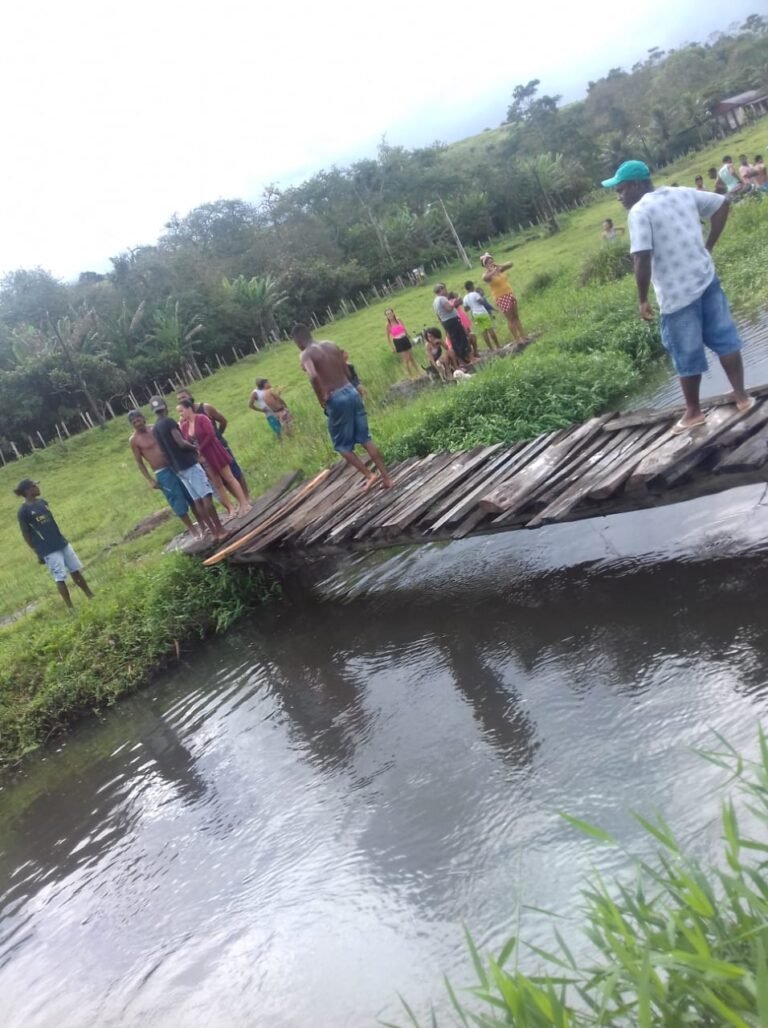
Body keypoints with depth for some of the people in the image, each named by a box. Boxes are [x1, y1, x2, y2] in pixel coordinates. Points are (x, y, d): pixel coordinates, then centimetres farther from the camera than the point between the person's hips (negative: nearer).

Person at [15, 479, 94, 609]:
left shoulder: (42, 502, 7)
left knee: (75, 570, 13)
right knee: (60, 578, -2)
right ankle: (71, 608, 8)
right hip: (48, 551, -7)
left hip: (62, 543, 7)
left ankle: (90, 597, 26)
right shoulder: (23, 511, -13)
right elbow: (26, 535, -9)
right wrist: (38, 553, -7)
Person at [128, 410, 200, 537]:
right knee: (178, 501, 0)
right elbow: (139, 462, -3)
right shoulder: (133, 440, -6)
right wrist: (150, 479, -7)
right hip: (162, 473, -4)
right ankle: (192, 529, 15)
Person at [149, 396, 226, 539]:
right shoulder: (168, 422, -12)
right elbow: (181, 443, -20)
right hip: (189, 464, -8)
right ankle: (220, 529, -5)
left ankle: (213, 531, 10)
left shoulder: (155, 429, 13)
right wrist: (195, 448, -1)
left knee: (197, 500, 9)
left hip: (177, 468, 8)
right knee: (206, 496, -5)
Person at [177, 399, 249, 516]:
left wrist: (200, 450, -18)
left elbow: (210, 435, -19)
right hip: (202, 457, 6)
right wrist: (180, 425, -9)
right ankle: (230, 509, 14)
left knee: (229, 478, 0)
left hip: (213, 453, -6)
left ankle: (244, 503, 4)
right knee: (217, 485, 8)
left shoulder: (202, 418, -12)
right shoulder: (184, 426, 4)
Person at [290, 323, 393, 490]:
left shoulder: (306, 355, -9)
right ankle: (386, 477, 13)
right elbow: (347, 371, 13)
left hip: (335, 399, -6)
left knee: (342, 445, 11)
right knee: (365, 438, 12)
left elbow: (313, 377, -28)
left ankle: (369, 475, 7)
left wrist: (322, 401, -15)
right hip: (351, 391, 6)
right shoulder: (332, 346, 12)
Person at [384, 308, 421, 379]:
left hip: (405, 340, 4)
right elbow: (388, 337, -6)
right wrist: (392, 347, -7)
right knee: (405, 359, 1)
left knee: (411, 357, 16)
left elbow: (404, 329, 12)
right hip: (397, 342, -4)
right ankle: (410, 375, 16)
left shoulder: (398, 319, 0)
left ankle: (417, 372, 31)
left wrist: (409, 338, 15)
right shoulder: (387, 324, -11)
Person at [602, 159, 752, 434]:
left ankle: (693, 413, 22)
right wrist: (708, 246, 16)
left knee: (687, 358, 8)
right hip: (706, 280, 7)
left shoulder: (639, 212, -15)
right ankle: (742, 396, 24)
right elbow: (722, 205, 17)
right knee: (725, 339, 16)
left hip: (677, 295, -7)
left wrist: (642, 300, -13)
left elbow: (642, 260, -24)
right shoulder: (684, 194, 7)